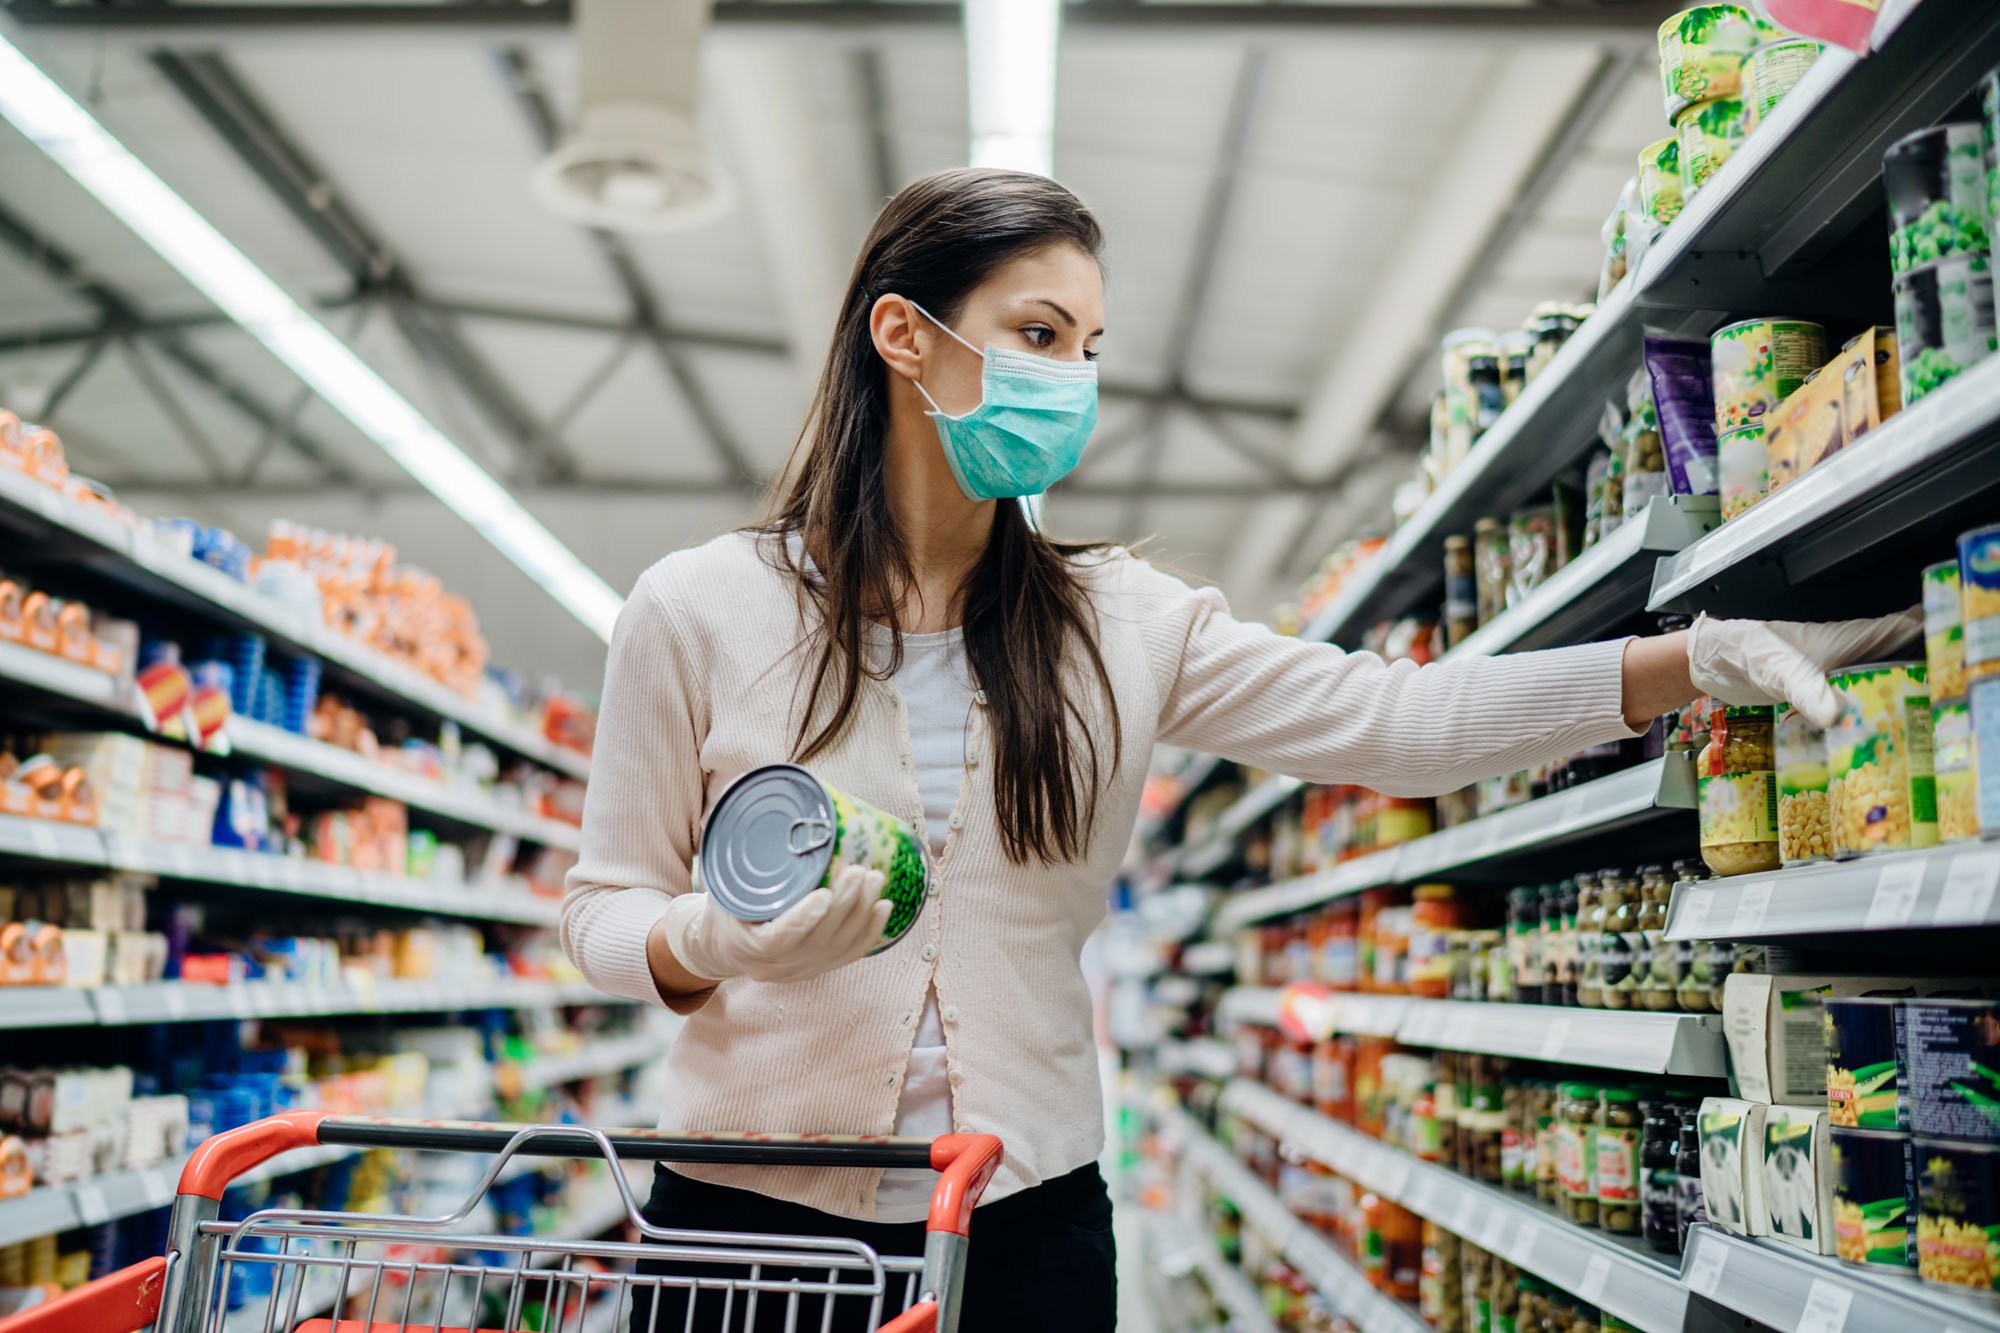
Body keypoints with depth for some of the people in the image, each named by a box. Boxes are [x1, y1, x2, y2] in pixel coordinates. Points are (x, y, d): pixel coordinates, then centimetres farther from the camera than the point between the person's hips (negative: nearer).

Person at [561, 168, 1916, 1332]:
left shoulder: (1120, 623, 0)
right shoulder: (701, 608, -6)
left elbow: (1397, 721, -7)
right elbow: (605, 911, -1)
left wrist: (1702, 656, -16)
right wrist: (715, 944, -23)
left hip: (1029, 1218, 2)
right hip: (757, 1207, -1)